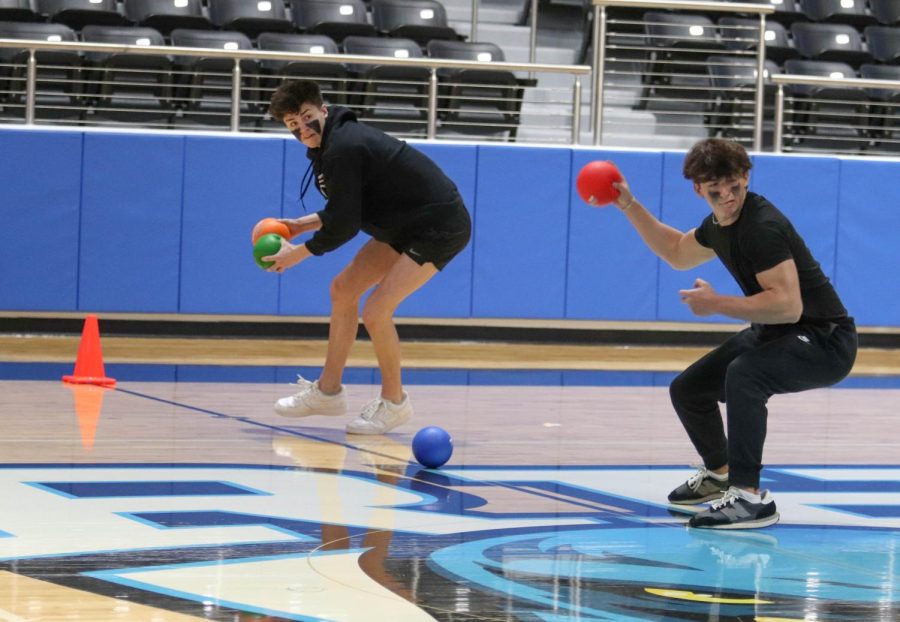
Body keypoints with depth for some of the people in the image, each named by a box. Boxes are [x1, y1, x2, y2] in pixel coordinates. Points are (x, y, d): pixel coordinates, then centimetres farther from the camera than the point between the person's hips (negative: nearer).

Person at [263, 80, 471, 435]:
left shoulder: (344, 147, -25)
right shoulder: (331, 144, 5)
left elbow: (344, 226, -22)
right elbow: (348, 209, 18)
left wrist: (298, 253, -9)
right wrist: (303, 225, 13)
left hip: (441, 226, -11)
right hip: (406, 226, 11)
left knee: (375, 311, -16)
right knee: (343, 289, 13)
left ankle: (393, 403, 5)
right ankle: (328, 391, 24)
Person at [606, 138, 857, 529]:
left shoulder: (762, 226, -25)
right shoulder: (719, 223, 4)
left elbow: (788, 306, -34)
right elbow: (678, 253, 27)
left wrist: (717, 304, -27)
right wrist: (630, 207, 20)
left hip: (825, 341, -10)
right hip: (771, 335, 10)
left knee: (743, 374, -37)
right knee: (687, 390, 14)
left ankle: (751, 496, -28)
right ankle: (718, 474, 41)